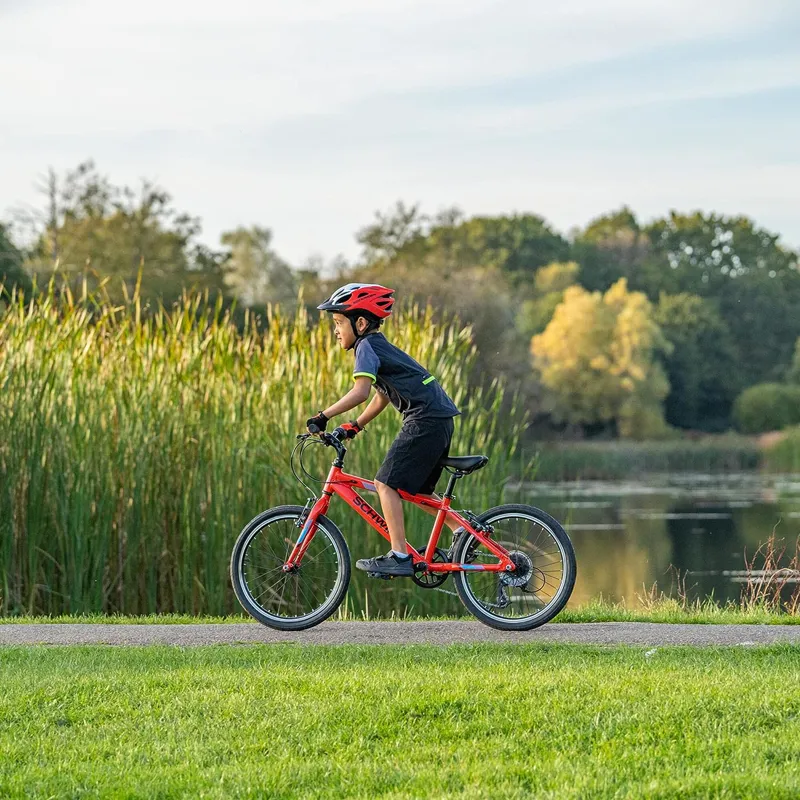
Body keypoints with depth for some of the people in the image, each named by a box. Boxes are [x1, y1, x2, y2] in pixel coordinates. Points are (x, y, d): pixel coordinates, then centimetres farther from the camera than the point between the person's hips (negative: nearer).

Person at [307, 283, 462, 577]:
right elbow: (381, 397, 28)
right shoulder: (381, 346, 22)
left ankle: (399, 557, -12)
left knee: (386, 483, -9)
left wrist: (324, 416, -23)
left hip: (425, 419, -10)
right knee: (416, 489, 20)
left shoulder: (366, 346, -8)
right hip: (440, 419, 10)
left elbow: (361, 392, -23)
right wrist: (353, 427, 25)